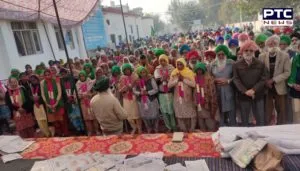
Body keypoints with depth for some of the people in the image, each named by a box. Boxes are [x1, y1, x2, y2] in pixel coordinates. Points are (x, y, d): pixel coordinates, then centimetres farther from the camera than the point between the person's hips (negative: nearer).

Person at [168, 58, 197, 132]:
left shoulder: (189, 72, -2)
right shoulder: (173, 73, 4)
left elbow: (193, 84, -14)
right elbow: (169, 85, -4)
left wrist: (183, 79, -16)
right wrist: (177, 79, -14)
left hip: (187, 97, -2)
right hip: (178, 97, 2)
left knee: (190, 113, 2)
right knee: (180, 114, 6)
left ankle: (191, 129, 16)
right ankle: (183, 130, 19)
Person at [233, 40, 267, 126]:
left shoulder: (260, 64, 4)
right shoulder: (237, 65, 1)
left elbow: (263, 79, -2)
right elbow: (236, 80, -6)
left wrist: (254, 90, -16)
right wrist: (245, 91, -17)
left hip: (258, 95, 1)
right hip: (243, 96, -1)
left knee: (260, 120, 7)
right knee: (244, 121, 9)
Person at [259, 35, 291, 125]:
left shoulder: (285, 56, -4)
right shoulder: (262, 56, 0)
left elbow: (287, 72, -8)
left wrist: (273, 80, -16)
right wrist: (266, 82, -10)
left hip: (280, 88, 0)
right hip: (266, 89, 1)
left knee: (281, 111, 8)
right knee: (267, 112, 6)